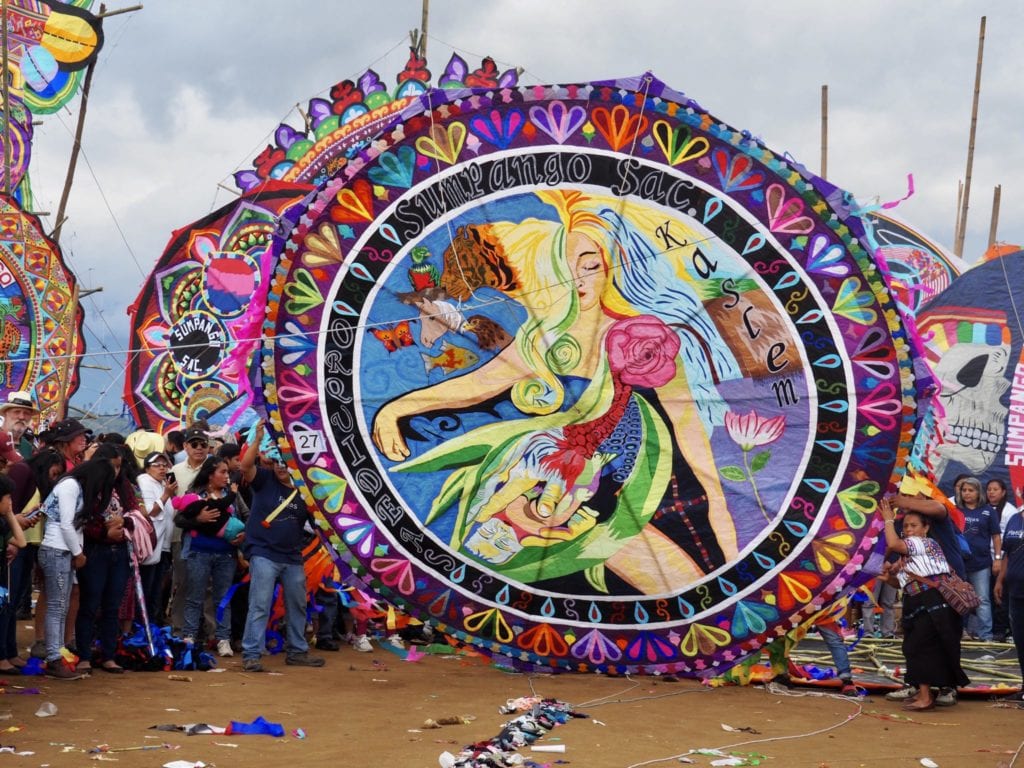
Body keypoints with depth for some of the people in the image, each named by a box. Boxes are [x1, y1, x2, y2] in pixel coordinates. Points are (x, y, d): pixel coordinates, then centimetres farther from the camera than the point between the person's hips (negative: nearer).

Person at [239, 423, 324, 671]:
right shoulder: (265, 480, -1)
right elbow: (245, 466, -19)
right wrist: (257, 439, -27)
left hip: (292, 558, 5)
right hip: (264, 554, -5)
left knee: (297, 606, 14)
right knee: (260, 606, -10)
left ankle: (297, 652, 28)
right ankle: (251, 655, -8)